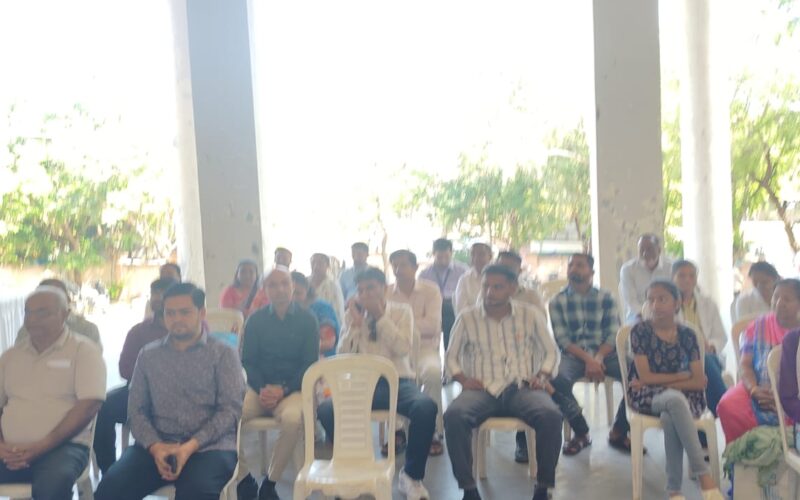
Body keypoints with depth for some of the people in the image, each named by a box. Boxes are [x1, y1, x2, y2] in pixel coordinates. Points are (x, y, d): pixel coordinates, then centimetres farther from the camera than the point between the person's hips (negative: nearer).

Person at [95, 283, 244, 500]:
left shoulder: (223, 354, 4)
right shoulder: (148, 354, 14)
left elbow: (230, 409, -4)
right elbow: (136, 410, 9)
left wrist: (191, 446, -18)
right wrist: (155, 446, -11)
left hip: (209, 446, -3)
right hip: (157, 445, 3)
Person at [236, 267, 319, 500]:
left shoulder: (307, 320, 4)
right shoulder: (255, 320, 9)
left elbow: (309, 364, 1)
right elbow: (248, 361, 7)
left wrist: (283, 390, -13)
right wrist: (261, 389, -12)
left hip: (292, 389, -2)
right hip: (260, 388, 2)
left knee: (292, 419, -35)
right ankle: (244, 479, -7)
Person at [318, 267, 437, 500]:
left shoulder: (402, 311, 7)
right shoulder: (353, 314, 11)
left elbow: (403, 349, -9)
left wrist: (380, 316, -12)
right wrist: (356, 323, -7)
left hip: (397, 381, -1)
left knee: (426, 407, -33)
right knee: (326, 409, -28)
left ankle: (411, 475, -9)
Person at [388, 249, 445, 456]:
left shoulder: (430, 290, 2)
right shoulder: (386, 293, 6)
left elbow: (432, 326, -7)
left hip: (425, 348, -1)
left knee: (433, 372, -35)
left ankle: (434, 432, -14)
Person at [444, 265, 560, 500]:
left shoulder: (531, 315, 10)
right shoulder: (467, 318, 8)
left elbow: (550, 351, 17)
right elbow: (452, 356, 16)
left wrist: (541, 376, -1)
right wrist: (462, 378, -2)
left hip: (522, 389, 0)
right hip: (483, 390, 0)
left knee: (551, 415, -32)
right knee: (453, 415, -32)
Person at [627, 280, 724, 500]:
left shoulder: (687, 335, 2)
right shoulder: (640, 331, -4)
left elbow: (699, 382, -3)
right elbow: (645, 377, -10)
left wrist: (662, 382, -11)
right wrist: (682, 376, -6)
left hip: (684, 397, 2)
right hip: (648, 396, -1)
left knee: (669, 417, -36)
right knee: (675, 399, -37)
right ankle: (703, 475, -32)